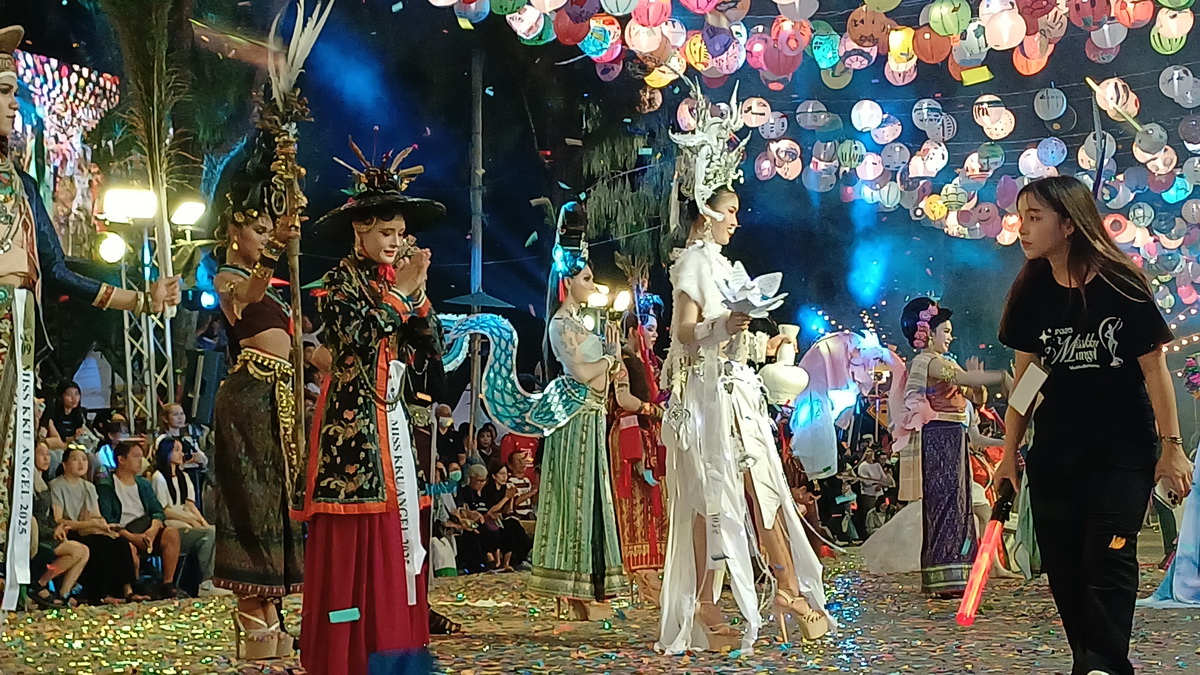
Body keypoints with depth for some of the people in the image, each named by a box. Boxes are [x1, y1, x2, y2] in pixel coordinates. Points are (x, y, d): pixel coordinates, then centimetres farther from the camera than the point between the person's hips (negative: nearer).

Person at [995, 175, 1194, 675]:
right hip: (1054, 454, 5)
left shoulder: (1120, 285, -10)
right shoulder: (1032, 292, 2)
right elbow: (1026, 376, 9)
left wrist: (1171, 446, -8)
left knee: (1107, 559, -14)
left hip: (1122, 451, -4)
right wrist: (1009, 453, 9)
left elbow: (1154, 368, -6)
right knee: (1064, 568, 5)